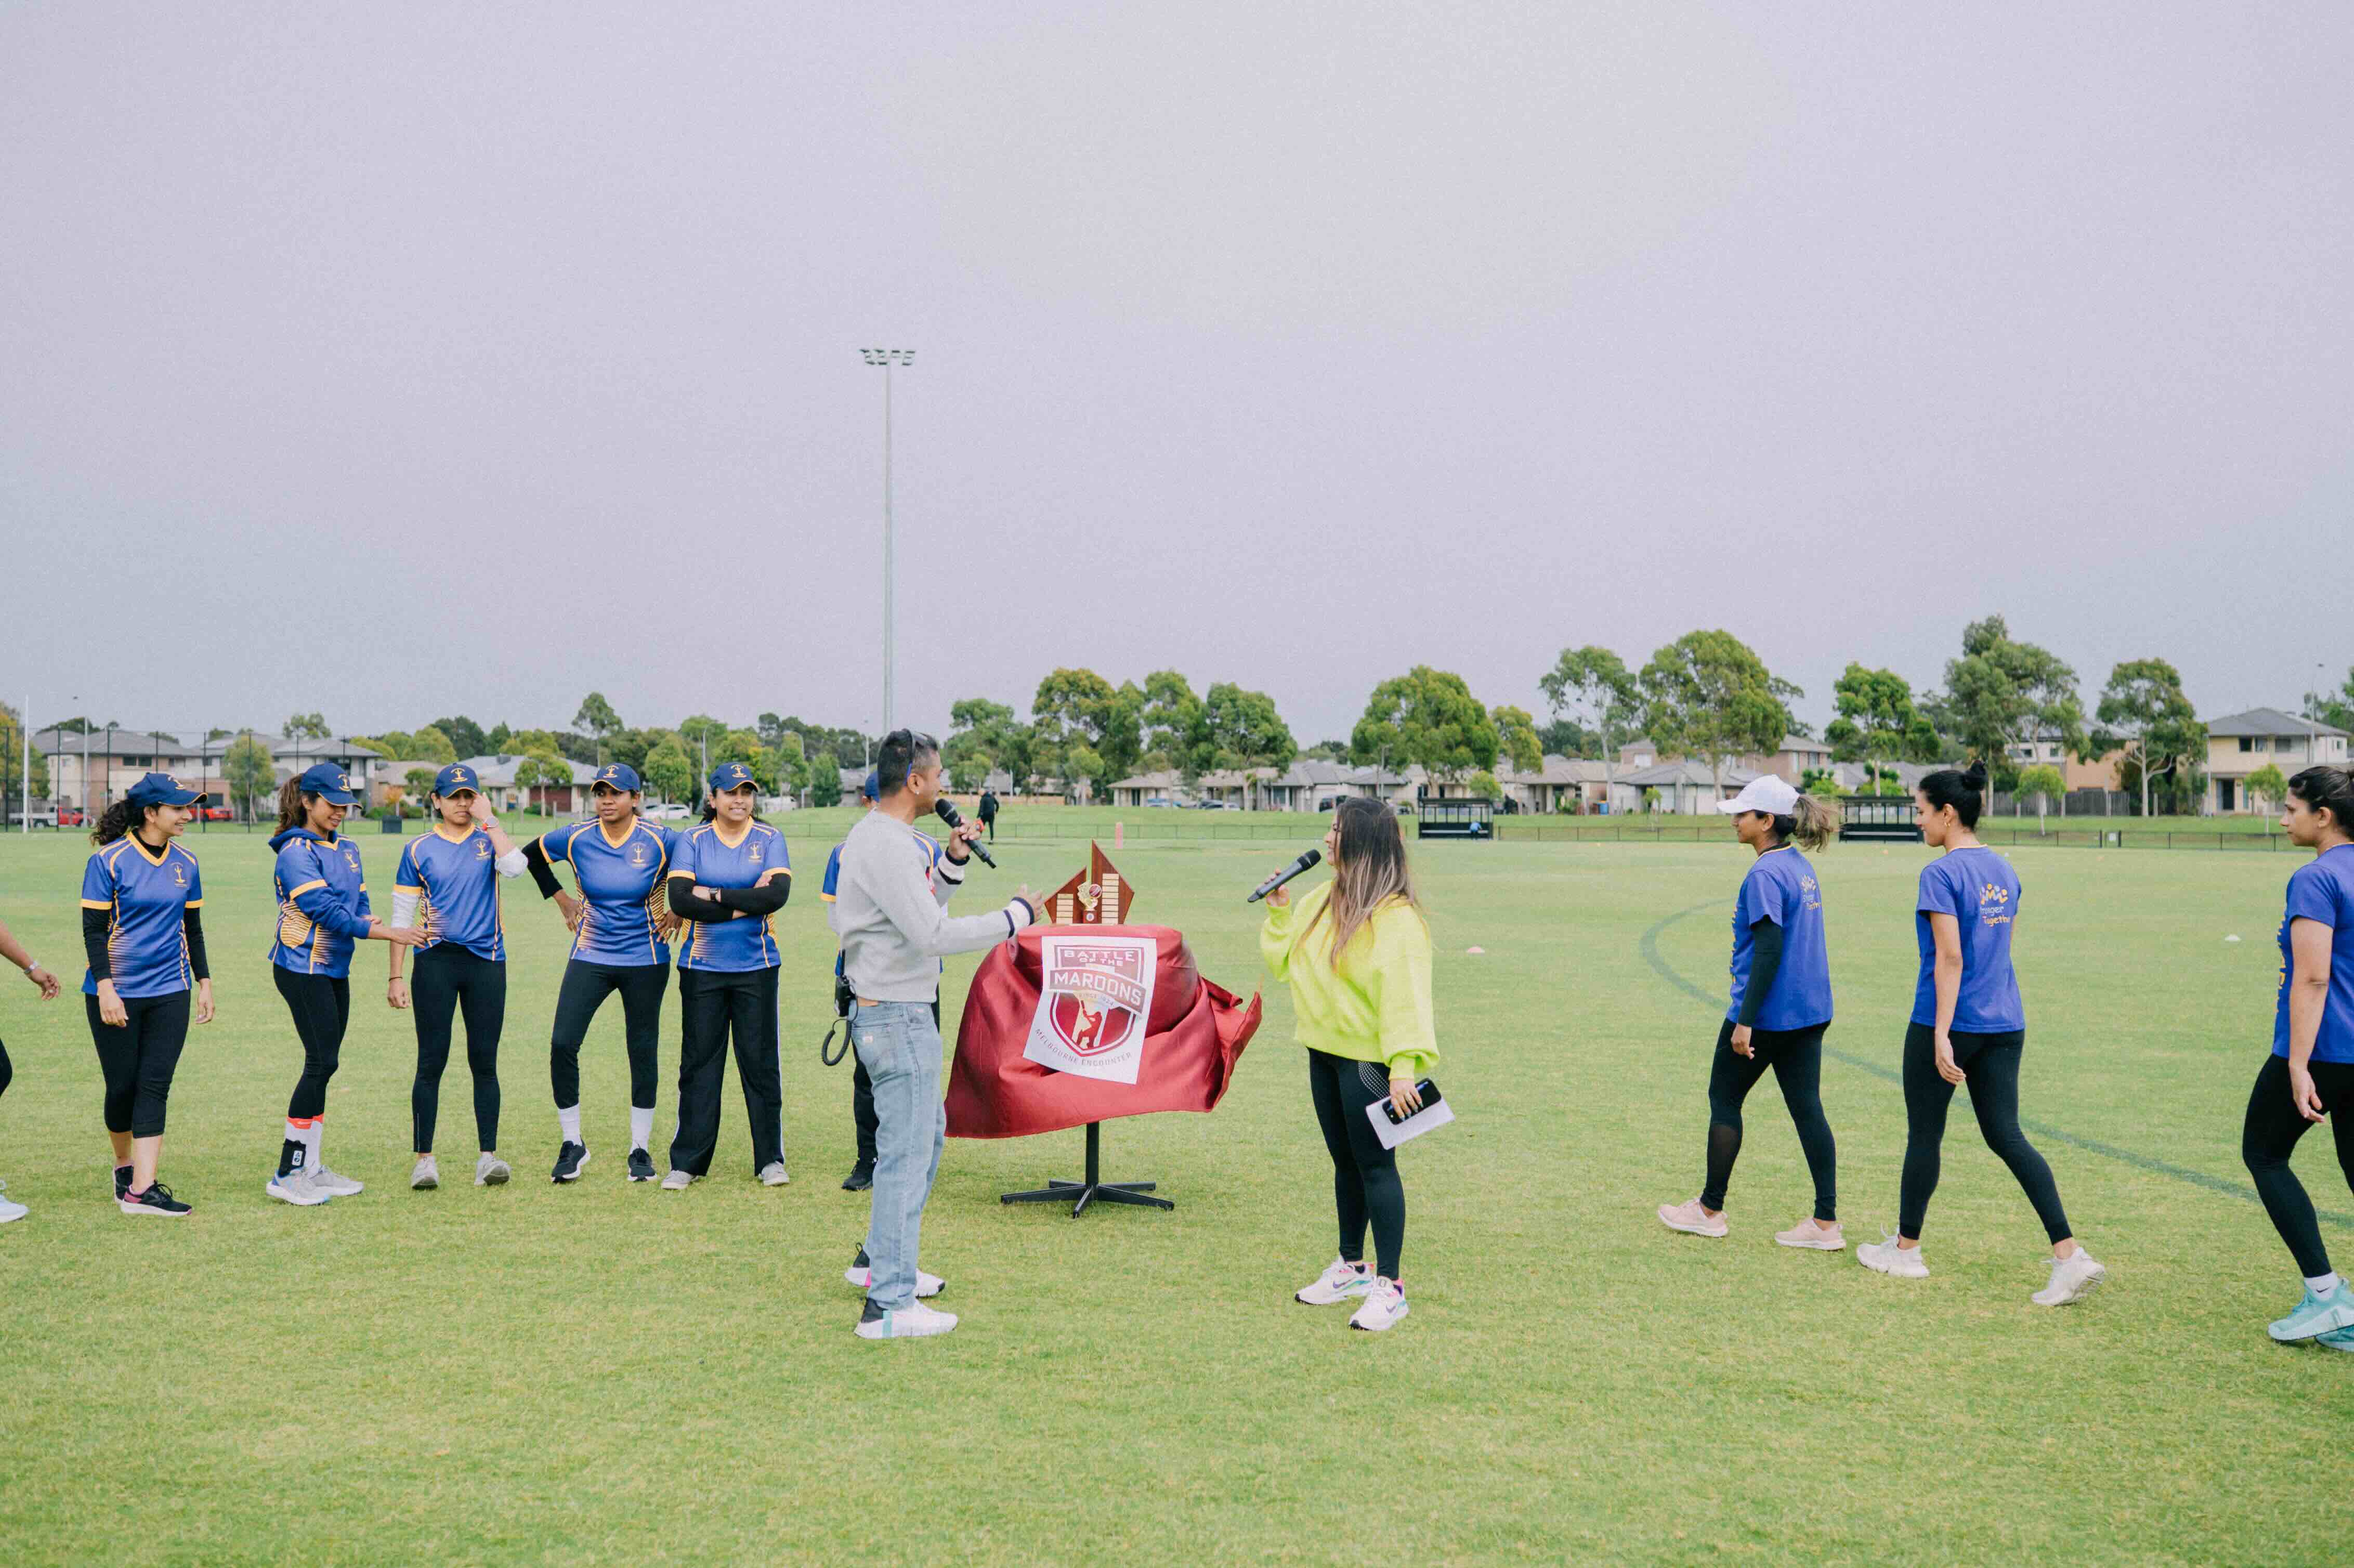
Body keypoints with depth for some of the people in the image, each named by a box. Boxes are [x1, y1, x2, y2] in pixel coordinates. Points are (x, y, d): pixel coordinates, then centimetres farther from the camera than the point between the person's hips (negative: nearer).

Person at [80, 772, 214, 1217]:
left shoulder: (185, 864, 7)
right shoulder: (108, 860, -8)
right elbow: (93, 930, -9)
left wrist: (204, 983, 14)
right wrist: (106, 989, -15)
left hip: (170, 992, 4)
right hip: (116, 994, -4)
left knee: (155, 1087, -5)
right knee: (122, 1087, 5)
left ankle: (141, 1189, -7)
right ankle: (125, 1166, 30)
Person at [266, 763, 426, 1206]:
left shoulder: (348, 849, 15)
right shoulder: (296, 852, -10)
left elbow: (359, 907, 14)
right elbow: (325, 910, -19)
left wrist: (383, 928, -9)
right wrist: (389, 933, -22)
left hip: (336, 970, 8)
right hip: (303, 969, -8)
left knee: (323, 1065, 9)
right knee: (323, 1062, -10)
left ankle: (310, 1169, 17)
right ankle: (287, 1176, -3)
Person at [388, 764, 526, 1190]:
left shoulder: (489, 839, 7)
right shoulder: (418, 849, 6)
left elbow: (515, 866, -16)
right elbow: (401, 918, 6)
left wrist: (488, 818, -10)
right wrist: (396, 977, 0)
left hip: (487, 962, 1)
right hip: (435, 961, -1)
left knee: (484, 1062, 3)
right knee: (431, 1062, -1)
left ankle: (488, 1156, 7)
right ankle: (424, 1159, 5)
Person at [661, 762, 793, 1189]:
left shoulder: (769, 839, 4)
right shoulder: (692, 841, 4)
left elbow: (778, 894, -12)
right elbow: (680, 900, -10)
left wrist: (716, 895, -14)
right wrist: (746, 903, -13)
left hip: (756, 967, 0)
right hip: (702, 968, 0)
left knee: (760, 1062, 3)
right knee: (698, 1063, 3)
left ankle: (771, 1159, 12)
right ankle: (687, 1162, 11)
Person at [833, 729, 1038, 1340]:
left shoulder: (878, 837, 12)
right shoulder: (887, 847, -21)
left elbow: (922, 907, 20)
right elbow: (935, 934, -27)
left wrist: (953, 860, 7)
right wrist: (1016, 916, -19)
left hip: (898, 1014, 11)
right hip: (897, 1019, -11)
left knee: (929, 1131, 24)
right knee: (907, 1152, -7)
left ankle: (880, 1257, 34)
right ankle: (888, 1304, -3)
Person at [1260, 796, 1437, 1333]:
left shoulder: (1396, 917, -19)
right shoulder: (1323, 899, 9)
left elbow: (1405, 995, -23)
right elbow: (1283, 962, 19)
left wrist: (1404, 1067, -29)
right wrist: (1279, 911, 6)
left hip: (1369, 1059, -8)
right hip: (1325, 1052, 9)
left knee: (1375, 1165, -3)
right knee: (1345, 1163, 18)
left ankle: (1389, 1286, 6)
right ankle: (1352, 1267, 31)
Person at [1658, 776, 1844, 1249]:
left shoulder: (1765, 875, -17)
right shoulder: (1802, 868, 11)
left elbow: (1769, 951, -21)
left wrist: (1745, 1021, -20)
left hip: (1767, 1014, -8)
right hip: (1810, 1011, 8)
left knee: (1724, 1101, 8)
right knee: (1807, 1109, 8)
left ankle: (1710, 1210, 19)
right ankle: (1826, 1223, 8)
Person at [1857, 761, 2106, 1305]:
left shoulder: (1941, 874, -14)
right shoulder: (2004, 871, 10)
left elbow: (1950, 958, -20)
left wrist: (1942, 1035, -20)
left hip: (1949, 1025, -7)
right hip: (2003, 1024, 7)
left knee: (1924, 1134, 8)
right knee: (2006, 1136, 6)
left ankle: (1906, 1249, 23)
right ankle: (2070, 1255, -6)